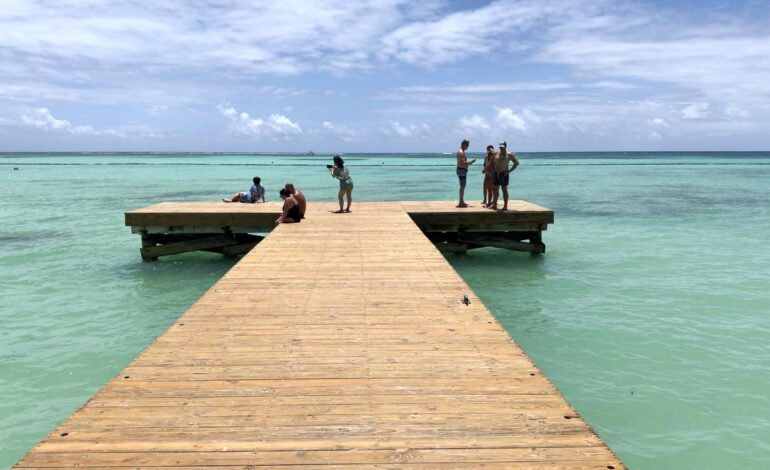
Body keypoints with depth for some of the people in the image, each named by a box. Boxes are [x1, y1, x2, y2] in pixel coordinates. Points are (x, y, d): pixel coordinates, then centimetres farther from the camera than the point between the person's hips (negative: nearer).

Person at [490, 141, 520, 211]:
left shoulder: (509, 154, -4)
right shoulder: (496, 154, 10)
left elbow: (516, 163, -3)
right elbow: (493, 162, 23)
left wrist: (509, 171, -9)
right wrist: (493, 170, 8)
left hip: (503, 174, -5)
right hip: (496, 173, 5)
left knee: (504, 190, -3)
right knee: (496, 189, 10)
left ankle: (505, 206, 0)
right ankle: (494, 205, 18)